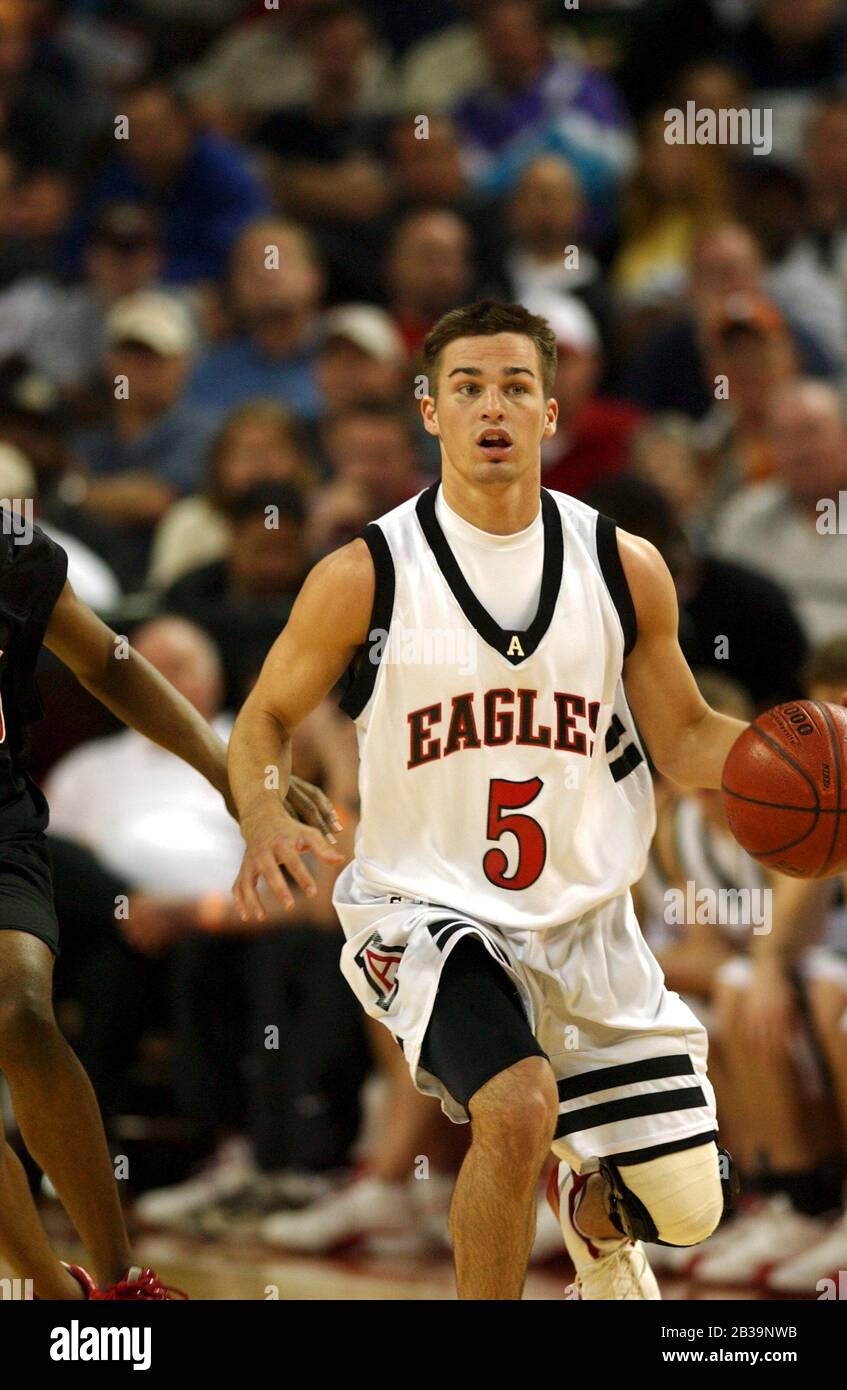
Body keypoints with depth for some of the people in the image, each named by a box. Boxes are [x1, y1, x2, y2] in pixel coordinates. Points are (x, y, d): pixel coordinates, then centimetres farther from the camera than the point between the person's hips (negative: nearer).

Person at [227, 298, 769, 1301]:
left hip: (586, 919, 4)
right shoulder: (364, 577, -10)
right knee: (519, 1109, -32)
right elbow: (265, 720, 2)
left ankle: (592, 1215, 47)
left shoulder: (624, 569, -2)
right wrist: (263, 821, -19)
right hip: (427, 909, -4)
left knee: (685, 1204, 6)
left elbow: (684, 740, 8)